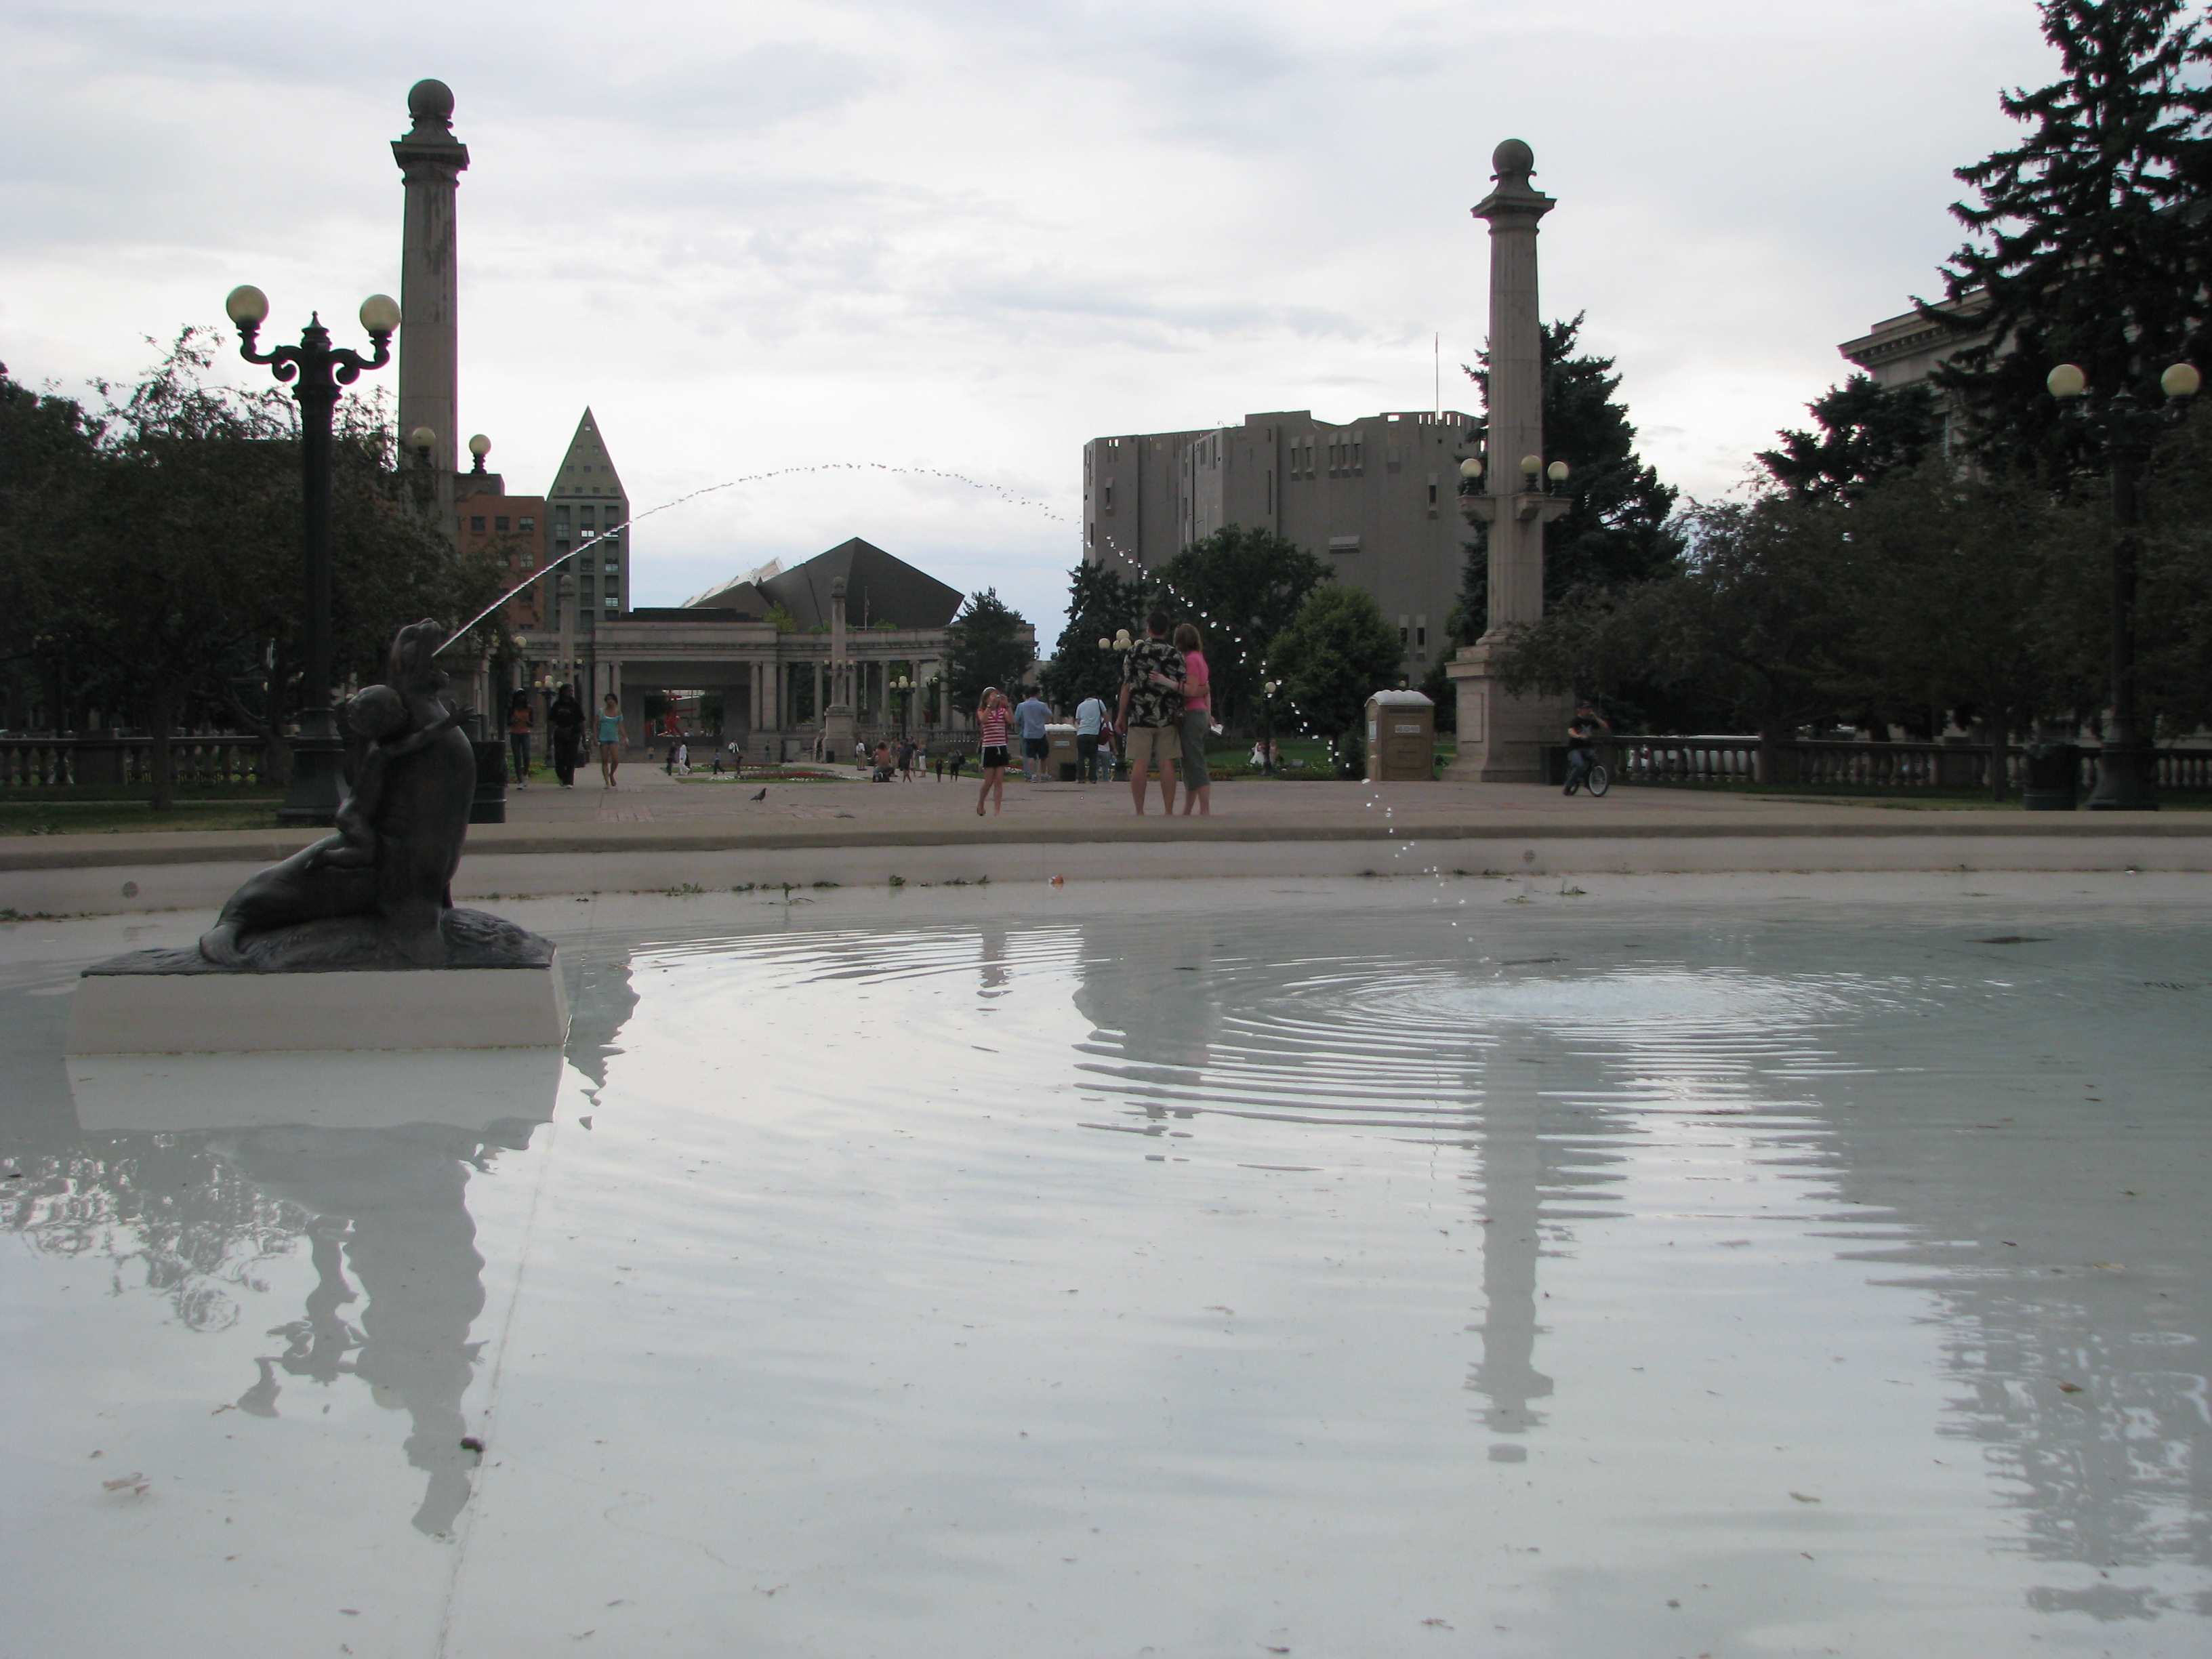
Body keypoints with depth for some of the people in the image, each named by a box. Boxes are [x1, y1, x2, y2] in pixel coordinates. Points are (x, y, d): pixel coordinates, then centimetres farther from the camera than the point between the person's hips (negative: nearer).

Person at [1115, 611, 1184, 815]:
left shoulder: (1135, 651, 0)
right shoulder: (1175, 655, 2)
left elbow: (1127, 686, 0)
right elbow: (1183, 688, -5)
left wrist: (1121, 715, 6)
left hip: (1139, 716, -1)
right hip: (1167, 718, 1)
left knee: (1139, 764, -1)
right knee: (1167, 764, 2)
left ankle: (1140, 813, -1)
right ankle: (1168, 812, 0)